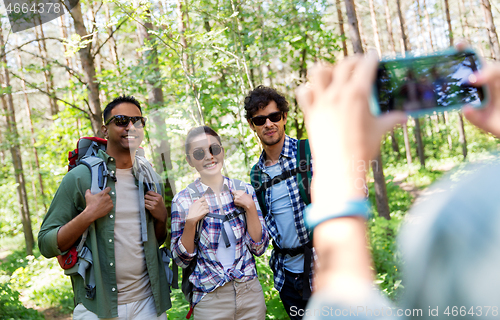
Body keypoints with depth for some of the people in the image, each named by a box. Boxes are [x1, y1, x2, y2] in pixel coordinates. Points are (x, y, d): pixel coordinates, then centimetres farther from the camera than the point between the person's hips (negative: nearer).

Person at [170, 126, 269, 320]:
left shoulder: (244, 190, -2)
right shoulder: (183, 200, -7)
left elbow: (259, 248, -2)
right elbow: (181, 260, -4)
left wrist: (250, 207, -14)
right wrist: (191, 222, -19)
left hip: (250, 292, 2)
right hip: (210, 299, -2)